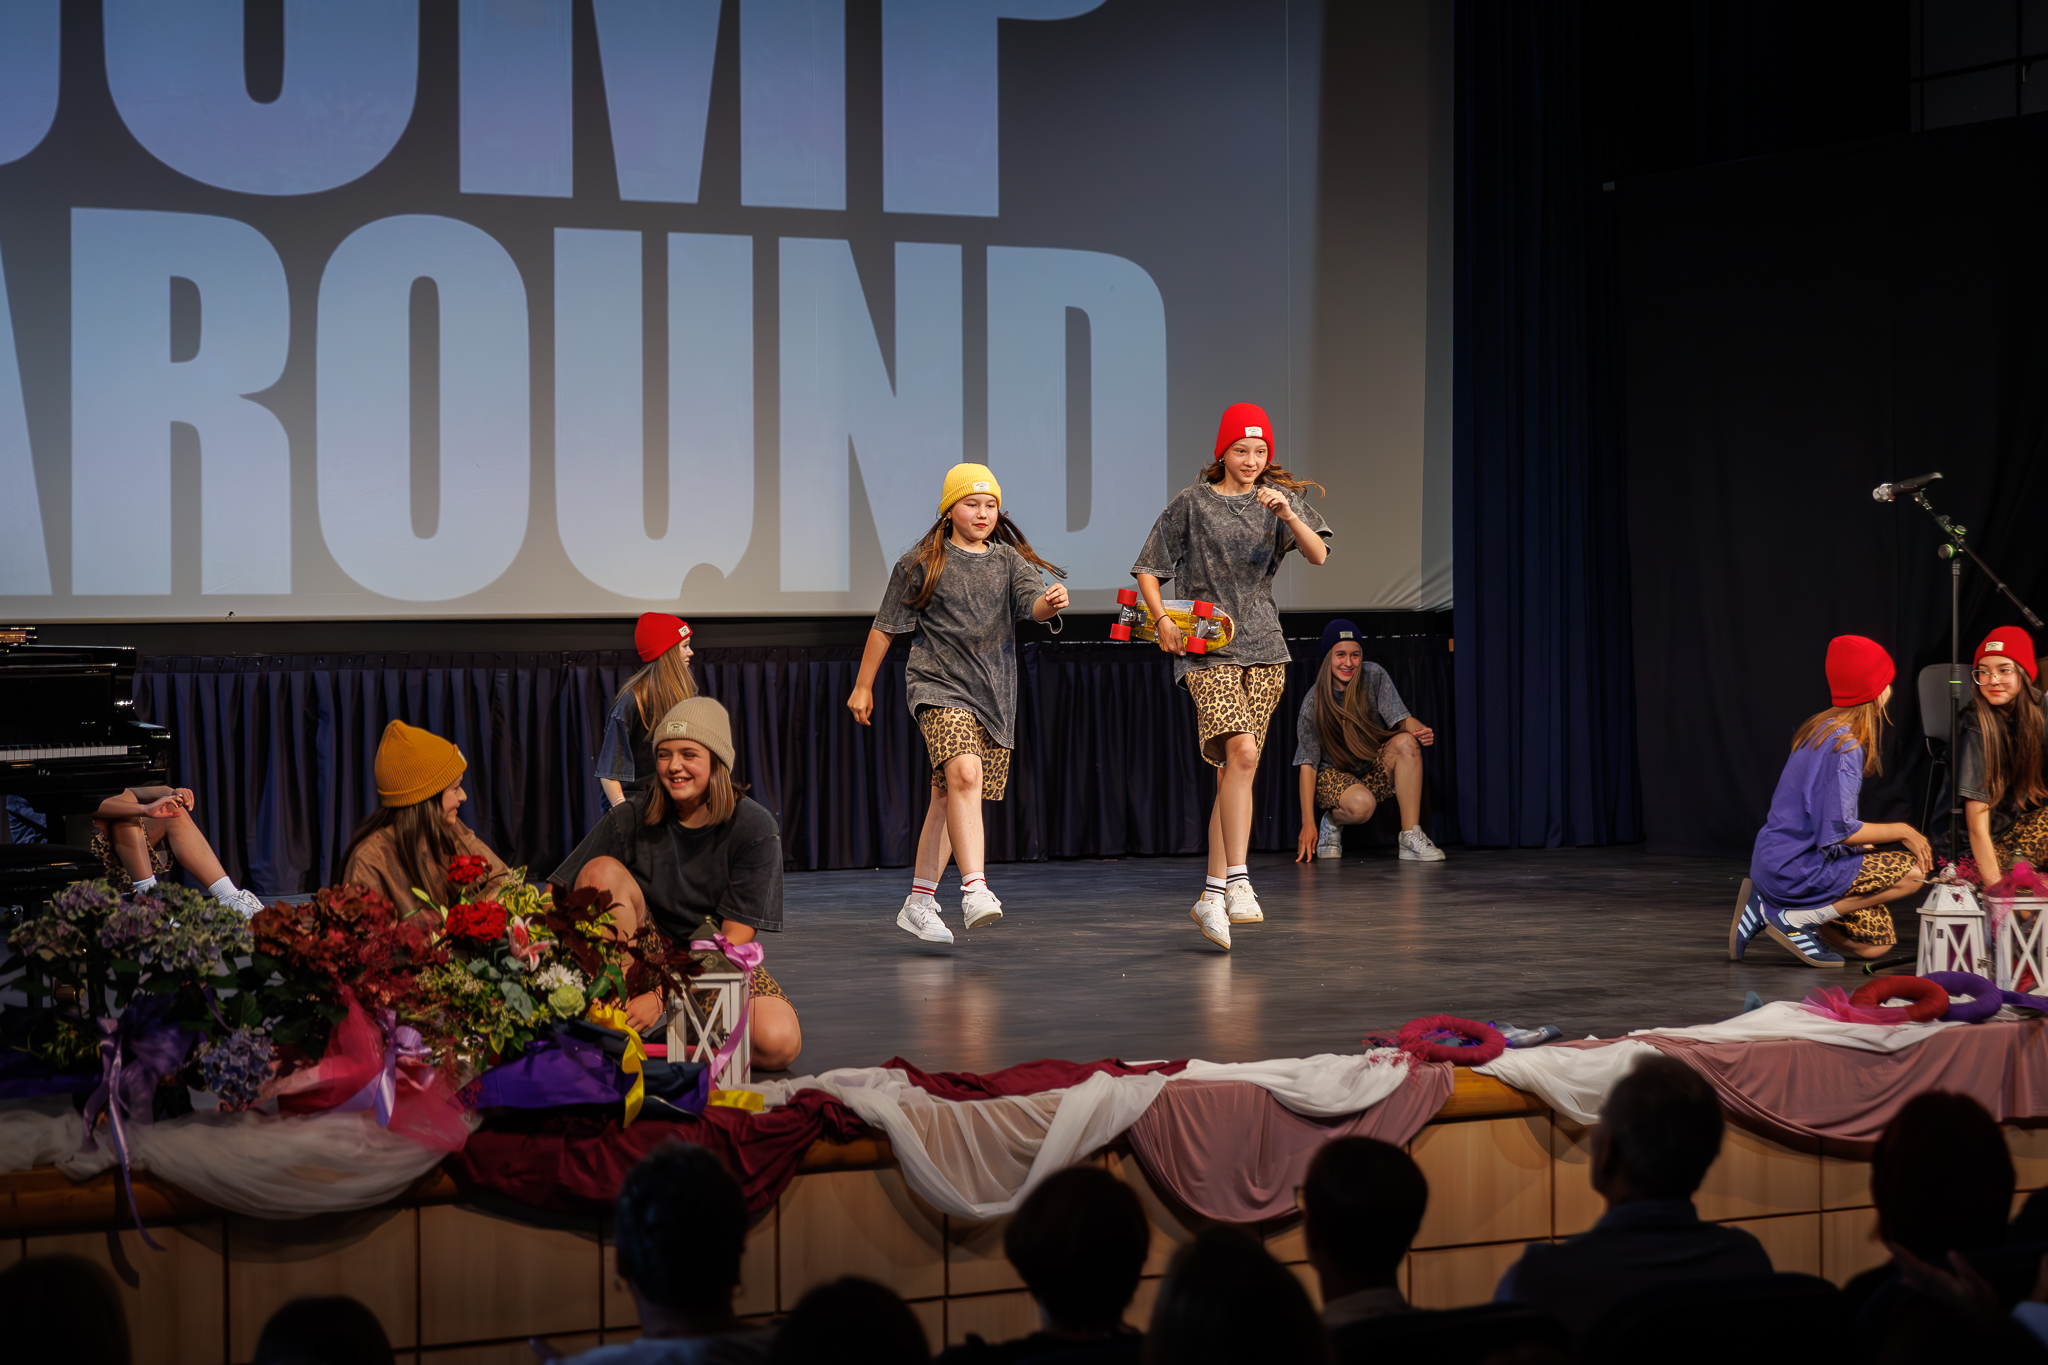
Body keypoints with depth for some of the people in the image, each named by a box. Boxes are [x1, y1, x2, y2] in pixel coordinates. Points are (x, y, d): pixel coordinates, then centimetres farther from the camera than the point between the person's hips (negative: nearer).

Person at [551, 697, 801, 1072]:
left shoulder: (754, 828, -14)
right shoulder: (632, 818, -9)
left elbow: (734, 939, -17)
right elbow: (557, 896, -11)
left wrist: (661, 998, -25)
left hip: (718, 969, -1)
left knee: (779, 1043, -31)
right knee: (601, 870, -25)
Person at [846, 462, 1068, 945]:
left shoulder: (1009, 561, 8)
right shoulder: (921, 564, 1)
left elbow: (1033, 602, -10)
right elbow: (886, 627, 8)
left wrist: (1051, 602, -34)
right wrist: (863, 686, 11)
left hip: (993, 694, 4)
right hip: (940, 686, -4)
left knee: (948, 796, 10)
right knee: (964, 774, -26)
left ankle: (919, 902, 20)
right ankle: (974, 890, -33)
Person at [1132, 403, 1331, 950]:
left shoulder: (1280, 500, 10)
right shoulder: (1192, 503, 2)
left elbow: (1318, 555, -5)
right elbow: (1148, 568, 7)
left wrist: (1289, 515, -22)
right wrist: (1162, 620, -8)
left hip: (1263, 648, 4)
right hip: (1206, 648, -4)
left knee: (1235, 771, 7)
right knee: (1241, 751, -23)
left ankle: (1213, 895, 15)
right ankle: (1238, 883, -27)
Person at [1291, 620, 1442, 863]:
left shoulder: (1374, 676, -8)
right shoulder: (1314, 702, -15)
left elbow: (1402, 720, -11)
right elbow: (1307, 764, -14)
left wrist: (1419, 729, -37)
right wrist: (1308, 823, -19)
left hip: (1373, 771, 4)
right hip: (1332, 776, -4)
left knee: (1406, 742, -27)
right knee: (1361, 805, -37)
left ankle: (1411, 838, -26)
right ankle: (1332, 822, 2)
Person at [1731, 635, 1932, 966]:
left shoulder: (1824, 728, 10)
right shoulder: (1843, 744, -20)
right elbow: (1838, 830, -24)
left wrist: (1867, 840, 13)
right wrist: (1901, 831, -11)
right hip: (1797, 870, -10)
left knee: (1876, 943, 15)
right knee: (1911, 871, -15)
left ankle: (1768, 906, 12)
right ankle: (1794, 918, -10)